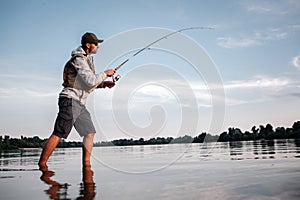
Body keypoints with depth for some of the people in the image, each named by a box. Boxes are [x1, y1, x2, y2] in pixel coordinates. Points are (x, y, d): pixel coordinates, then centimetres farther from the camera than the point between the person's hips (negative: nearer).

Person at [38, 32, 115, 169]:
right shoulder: (79, 60, -12)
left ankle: (86, 165, 9)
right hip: (70, 100, -10)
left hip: (79, 104, 10)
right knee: (58, 134, -9)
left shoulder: (87, 59, 19)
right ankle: (42, 164, 0)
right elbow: (90, 81, -24)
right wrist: (105, 74, -10)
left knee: (90, 132, 5)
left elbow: (88, 83, 22)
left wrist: (103, 84, 7)